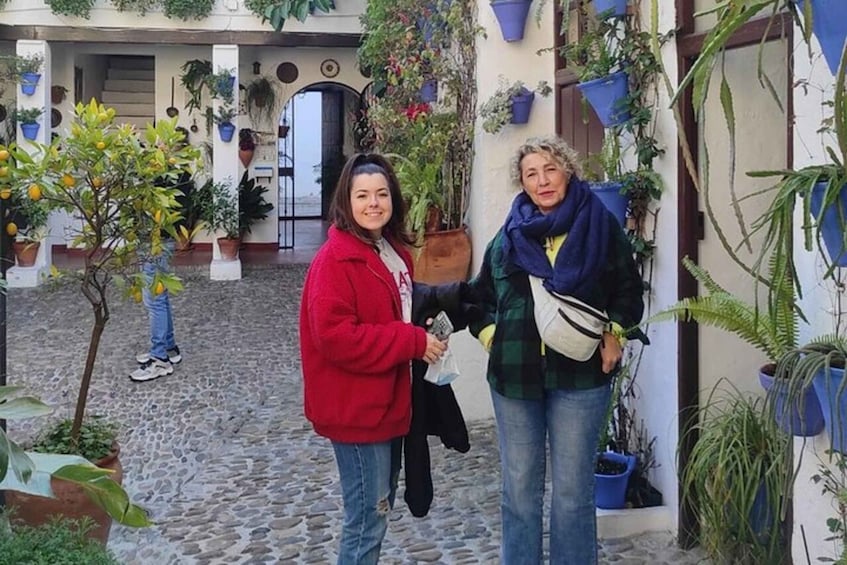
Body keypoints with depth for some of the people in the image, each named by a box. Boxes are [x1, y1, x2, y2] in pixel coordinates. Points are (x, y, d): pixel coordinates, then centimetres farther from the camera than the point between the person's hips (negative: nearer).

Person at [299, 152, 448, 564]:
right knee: (368, 518, -2)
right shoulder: (335, 260, -18)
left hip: (387, 400, 9)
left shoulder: (394, 250, 10)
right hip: (354, 406, -9)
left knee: (378, 509, 19)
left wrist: (421, 332, 2)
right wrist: (413, 342, -24)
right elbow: (334, 336, -26)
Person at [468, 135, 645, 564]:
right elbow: (480, 295, 16)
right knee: (519, 489, 11)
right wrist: (488, 335, 1)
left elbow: (628, 290, 8)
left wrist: (614, 333, -6)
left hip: (579, 375, -2)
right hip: (514, 374, 2)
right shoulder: (509, 235, 7)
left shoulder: (600, 226, 0)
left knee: (573, 491, 5)